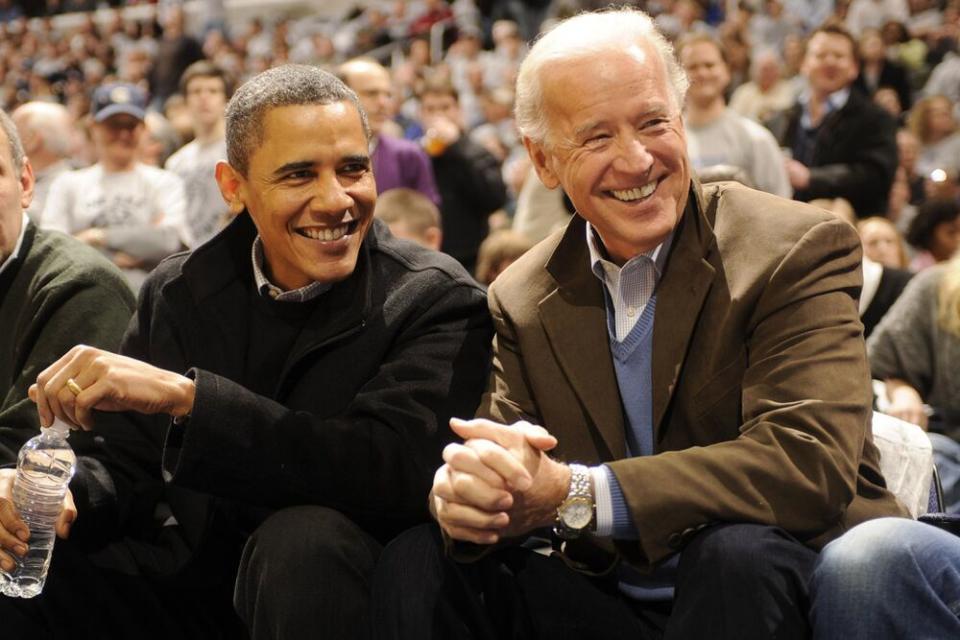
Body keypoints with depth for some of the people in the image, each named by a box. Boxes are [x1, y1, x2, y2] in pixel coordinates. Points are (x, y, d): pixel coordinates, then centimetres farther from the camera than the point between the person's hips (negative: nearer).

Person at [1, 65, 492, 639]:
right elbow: (128, 467, 9)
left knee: (302, 538, -35)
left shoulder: (437, 301, -11)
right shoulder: (178, 293, 3)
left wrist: (185, 395, -33)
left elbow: (397, 472, -27)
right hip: (185, 587, 4)